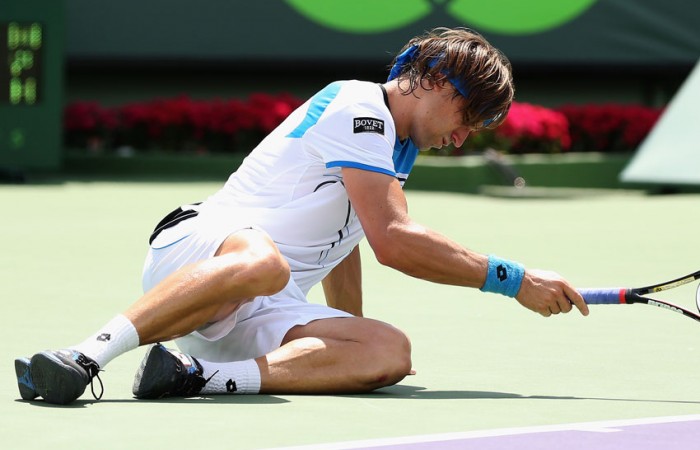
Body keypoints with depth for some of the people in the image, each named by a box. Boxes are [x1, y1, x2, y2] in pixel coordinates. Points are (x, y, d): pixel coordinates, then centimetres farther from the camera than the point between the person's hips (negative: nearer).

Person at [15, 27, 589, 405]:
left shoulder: (391, 141, 25)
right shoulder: (357, 103, -5)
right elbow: (393, 240, -15)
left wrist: (351, 337, 32)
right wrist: (514, 280, -13)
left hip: (259, 317, 8)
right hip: (194, 251, -8)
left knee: (391, 352, -20)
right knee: (261, 261, -45)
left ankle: (202, 376, -32)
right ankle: (86, 355, -42)